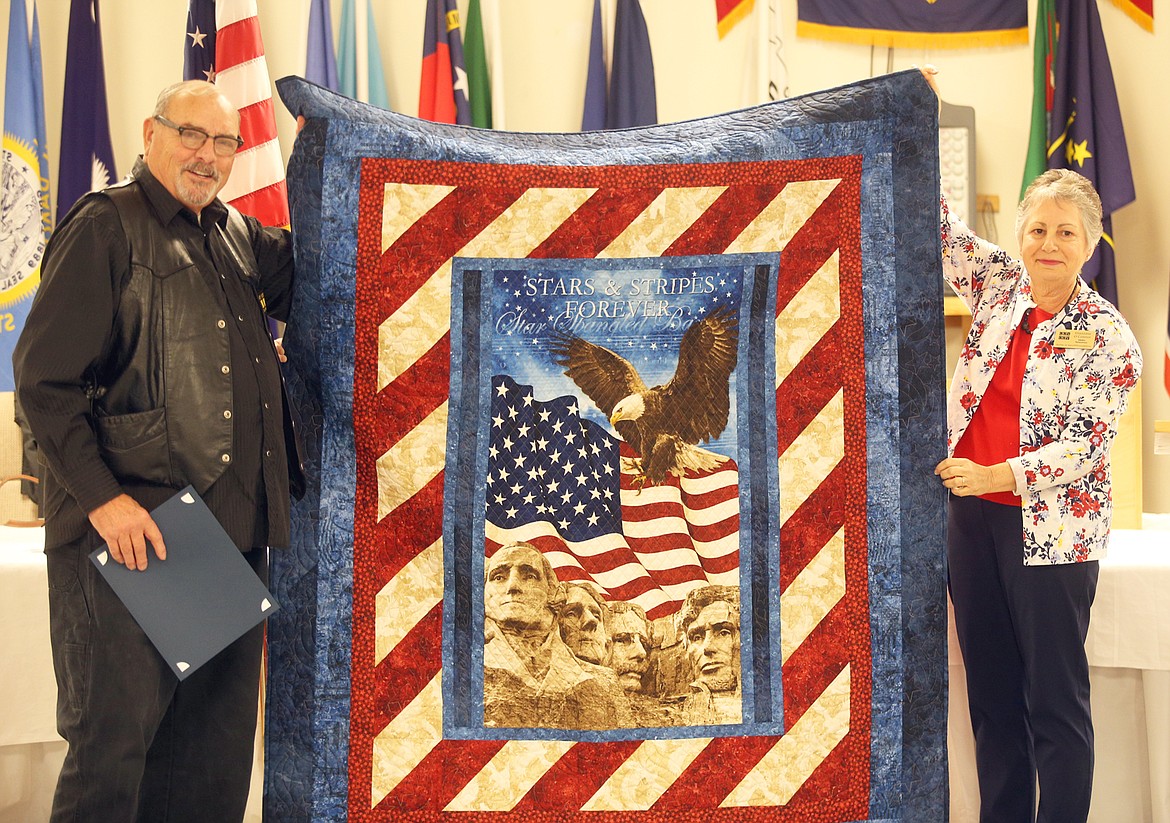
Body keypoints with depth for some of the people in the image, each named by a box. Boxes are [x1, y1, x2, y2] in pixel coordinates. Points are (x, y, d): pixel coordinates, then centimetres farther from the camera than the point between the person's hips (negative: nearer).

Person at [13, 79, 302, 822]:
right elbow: (43, 379, -11)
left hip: (235, 527, 7)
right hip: (131, 524, -7)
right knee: (116, 732, -2)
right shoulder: (105, 228, -6)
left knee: (216, 738, 14)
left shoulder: (235, 234, 16)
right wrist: (102, 496, -19)